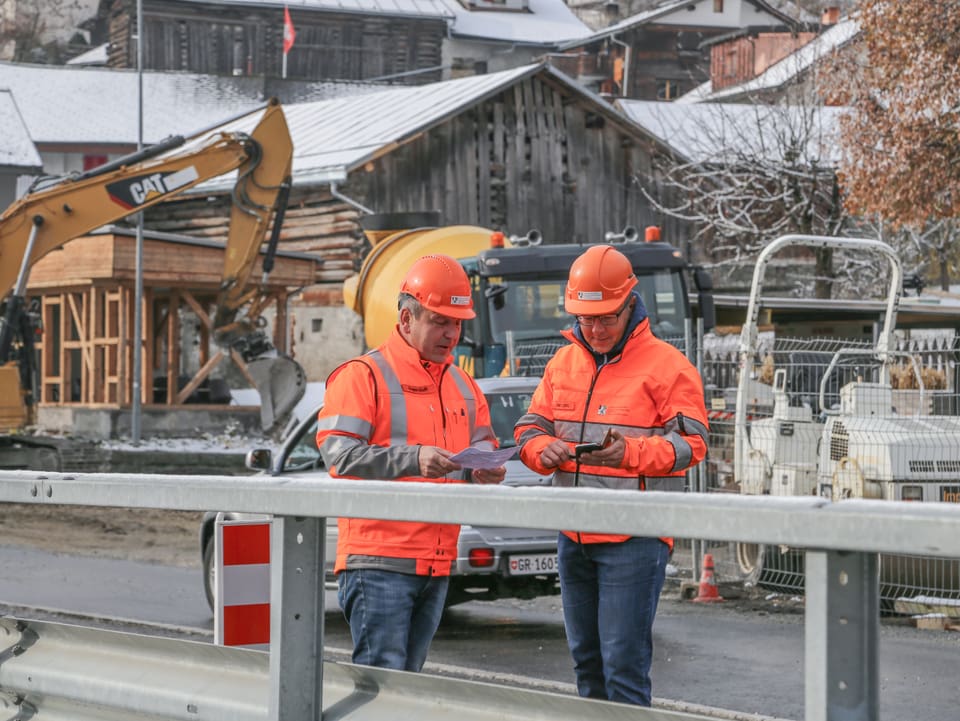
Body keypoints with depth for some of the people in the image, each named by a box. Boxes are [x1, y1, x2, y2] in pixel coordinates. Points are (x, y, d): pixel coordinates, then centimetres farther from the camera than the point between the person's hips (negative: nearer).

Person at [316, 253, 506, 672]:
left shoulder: (461, 385, 19)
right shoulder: (363, 375, -5)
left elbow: (483, 443, 24)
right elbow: (338, 453, -15)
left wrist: (485, 469, -2)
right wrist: (413, 459, -26)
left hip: (437, 565, 7)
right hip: (378, 559, -7)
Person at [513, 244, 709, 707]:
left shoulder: (665, 365, -6)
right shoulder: (563, 363, 13)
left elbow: (690, 442, -12)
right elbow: (529, 428, 14)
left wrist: (632, 452, -30)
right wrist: (544, 449, -10)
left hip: (634, 540, -7)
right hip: (574, 537, 7)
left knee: (623, 662, -10)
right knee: (586, 659, 14)